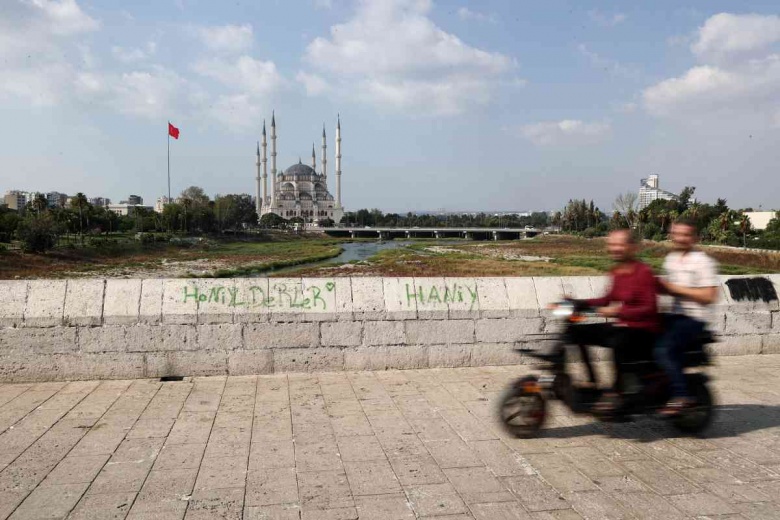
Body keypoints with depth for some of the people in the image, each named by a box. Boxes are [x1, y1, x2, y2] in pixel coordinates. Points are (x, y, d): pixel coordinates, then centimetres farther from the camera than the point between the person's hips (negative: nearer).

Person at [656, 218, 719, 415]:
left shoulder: (703, 262, -9)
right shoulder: (671, 258, 14)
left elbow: (709, 296, -16)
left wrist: (675, 288, -17)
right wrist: (659, 285, -1)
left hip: (693, 319, -8)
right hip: (675, 316, 8)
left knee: (664, 349, -26)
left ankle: (681, 396, -15)